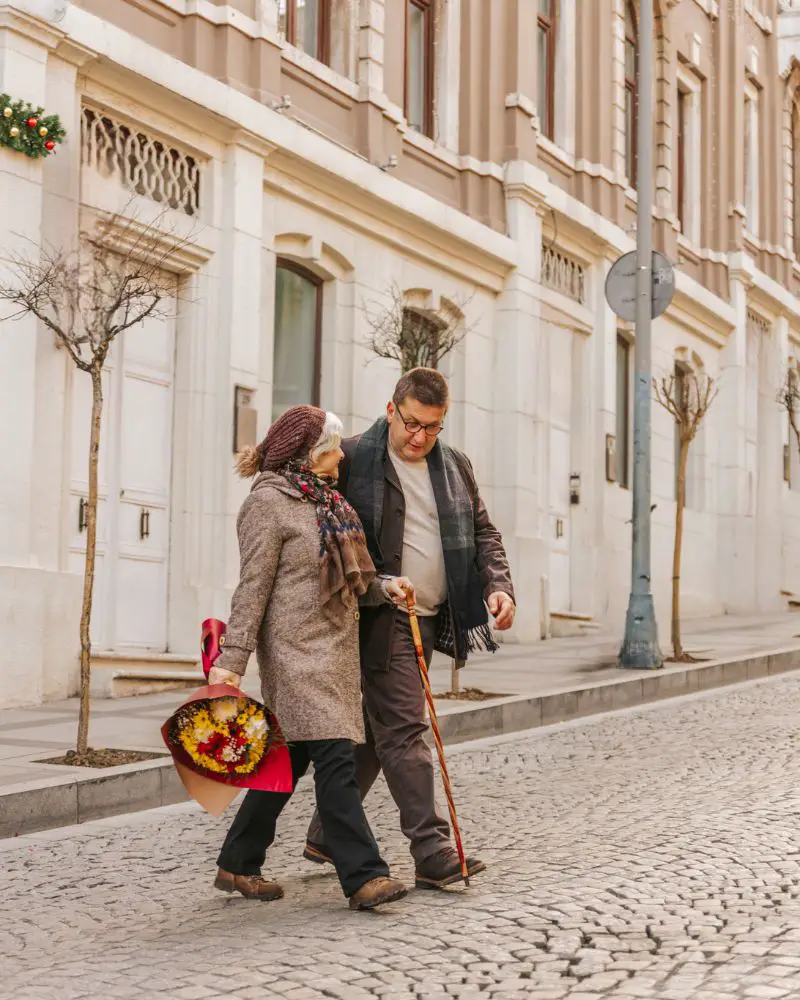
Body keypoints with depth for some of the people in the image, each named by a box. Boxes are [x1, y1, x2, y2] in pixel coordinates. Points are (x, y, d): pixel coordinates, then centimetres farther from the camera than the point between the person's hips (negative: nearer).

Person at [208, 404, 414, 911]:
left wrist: (383, 586, 3)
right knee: (336, 757, -13)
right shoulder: (269, 503, -9)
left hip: (334, 649, 9)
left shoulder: (326, 501, 18)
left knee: (290, 759, 12)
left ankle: (238, 865, 22)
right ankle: (364, 876, -13)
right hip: (296, 648, -9)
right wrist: (231, 661, -16)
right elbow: (253, 588, -13)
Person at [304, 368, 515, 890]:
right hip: (382, 618, -6)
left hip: (430, 620, 7)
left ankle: (326, 836, 24)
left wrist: (499, 585, 1)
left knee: (380, 731, 12)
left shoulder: (456, 467, 12)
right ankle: (433, 853, -8)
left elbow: (483, 532, 17)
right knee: (404, 730, -9)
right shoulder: (354, 459, -5)